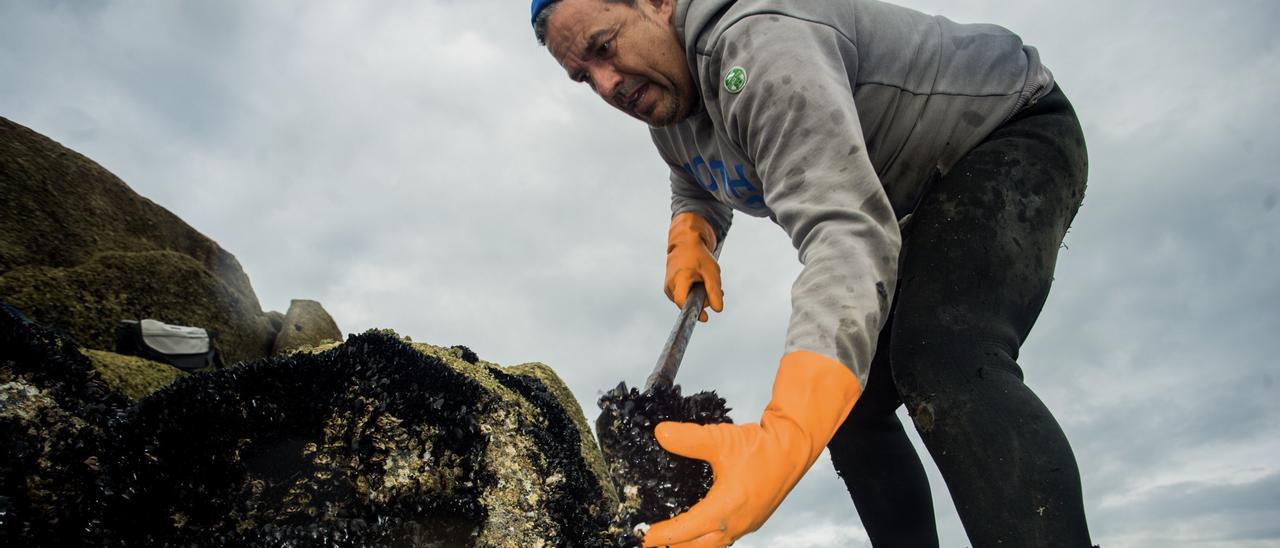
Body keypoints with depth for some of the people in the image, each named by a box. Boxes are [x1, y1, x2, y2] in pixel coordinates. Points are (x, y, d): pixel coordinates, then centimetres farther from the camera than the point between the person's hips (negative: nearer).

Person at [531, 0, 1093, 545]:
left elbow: (846, 236, -45)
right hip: (921, 207, 9)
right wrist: (688, 239, -6)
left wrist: (784, 438, -57)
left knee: (944, 363, -34)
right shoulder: (666, 110, -2)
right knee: (849, 403, 3)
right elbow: (696, 190, 19)